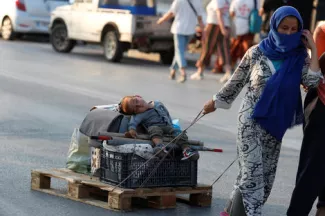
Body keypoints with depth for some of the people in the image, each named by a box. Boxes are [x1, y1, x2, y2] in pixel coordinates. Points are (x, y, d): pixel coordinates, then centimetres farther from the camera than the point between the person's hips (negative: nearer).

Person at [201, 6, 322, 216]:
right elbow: (236, 81, 5)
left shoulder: (299, 57, 0)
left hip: (275, 122, 4)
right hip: (251, 120, -4)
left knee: (266, 174, 11)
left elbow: (312, 81, -14)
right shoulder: (256, 53, -7)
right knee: (252, 172, -12)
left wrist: (313, 49, -11)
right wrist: (216, 102, 13)